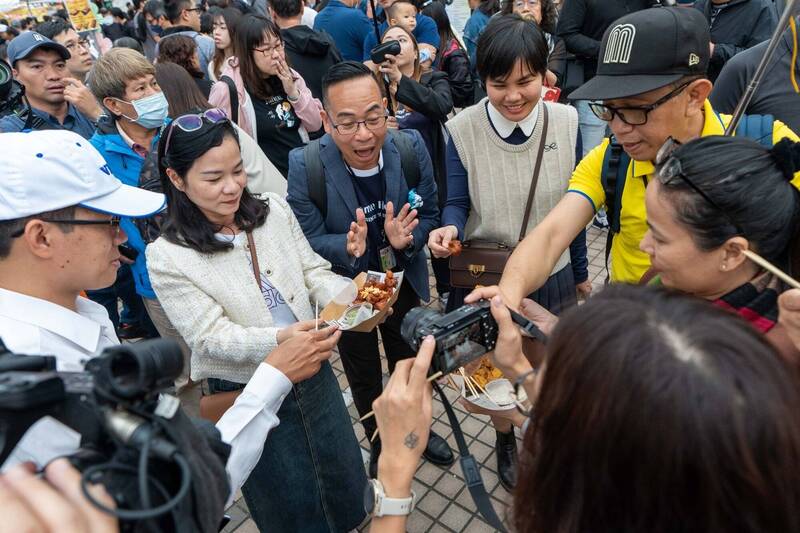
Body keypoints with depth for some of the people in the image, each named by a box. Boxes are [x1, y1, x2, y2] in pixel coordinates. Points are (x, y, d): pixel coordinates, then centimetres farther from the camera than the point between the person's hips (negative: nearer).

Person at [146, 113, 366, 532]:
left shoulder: (273, 210, -4)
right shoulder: (166, 256, -17)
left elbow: (314, 271, -1)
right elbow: (211, 338, -20)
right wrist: (281, 339, -37)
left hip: (313, 373, 5)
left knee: (344, 476, 24)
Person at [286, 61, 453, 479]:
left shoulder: (411, 147, -20)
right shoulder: (304, 166, -26)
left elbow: (429, 216, -10)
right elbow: (309, 240, -17)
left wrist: (406, 238, -32)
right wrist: (348, 247, -39)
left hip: (404, 282, 2)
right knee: (364, 377, 22)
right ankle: (380, 445, 52)